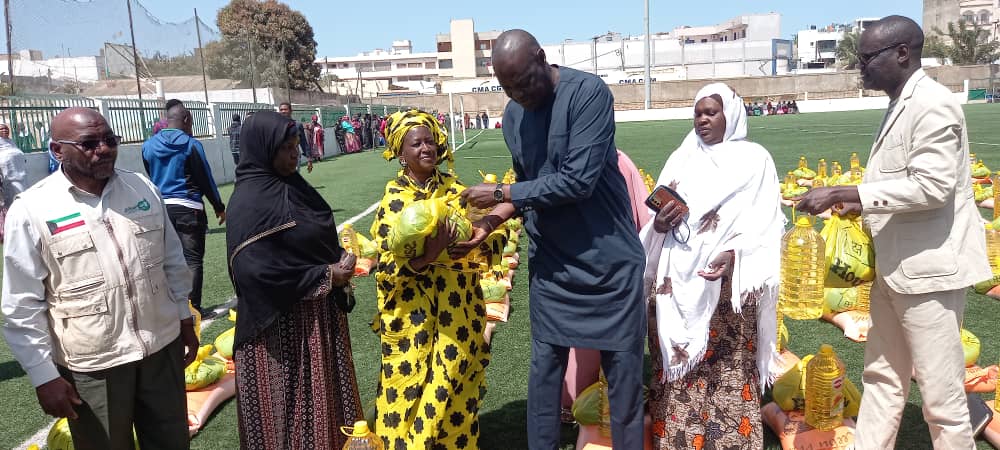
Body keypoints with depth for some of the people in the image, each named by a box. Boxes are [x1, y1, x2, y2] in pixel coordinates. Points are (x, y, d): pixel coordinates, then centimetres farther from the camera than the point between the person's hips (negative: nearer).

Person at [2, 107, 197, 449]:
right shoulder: (32, 210, -10)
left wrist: (185, 319, 13)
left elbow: (172, 260, 11)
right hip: (92, 365, -3)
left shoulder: (143, 188, 2)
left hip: (163, 347, 4)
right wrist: (44, 376, -8)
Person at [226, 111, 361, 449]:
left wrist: (341, 260, -5)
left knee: (323, 398, 18)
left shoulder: (292, 186, 7)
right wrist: (326, 277, -17)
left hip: (319, 313, 8)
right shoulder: (250, 201, -18)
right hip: (282, 322, -8)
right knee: (290, 404, 7)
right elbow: (254, 269, -25)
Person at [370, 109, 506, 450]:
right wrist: (428, 255, -28)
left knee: (456, 381, 13)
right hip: (413, 316, -3)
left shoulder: (454, 188, 2)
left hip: (458, 309, 3)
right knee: (413, 389, 7)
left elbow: (495, 232, 3)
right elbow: (386, 270, -13)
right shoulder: (392, 201, -7)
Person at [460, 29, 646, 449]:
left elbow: (577, 181, -23)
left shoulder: (588, 92, -16)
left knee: (623, 372, 7)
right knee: (544, 369, 9)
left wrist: (500, 193, -15)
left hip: (609, 261, -4)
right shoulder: (513, 114, 4)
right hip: (550, 263, 5)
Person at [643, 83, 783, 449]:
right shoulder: (681, 158, 16)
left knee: (730, 367, -2)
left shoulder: (754, 159, 5)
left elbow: (765, 223, -4)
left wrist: (732, 254, -20)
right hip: (676, 280, 4)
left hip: (726, 282, -3)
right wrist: (659, 224, -10)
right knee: (674, 365, 4)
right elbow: (657, 216, 14)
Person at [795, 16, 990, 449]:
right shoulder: (900, 107, 12)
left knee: (941, 391, 4)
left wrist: (842, 193, -25)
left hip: (929, 267, -9)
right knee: (881, 377, 17)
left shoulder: (932, 104, -16)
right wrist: (858, 203, 5)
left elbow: (931, 185, -25)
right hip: (895, 268, 9)